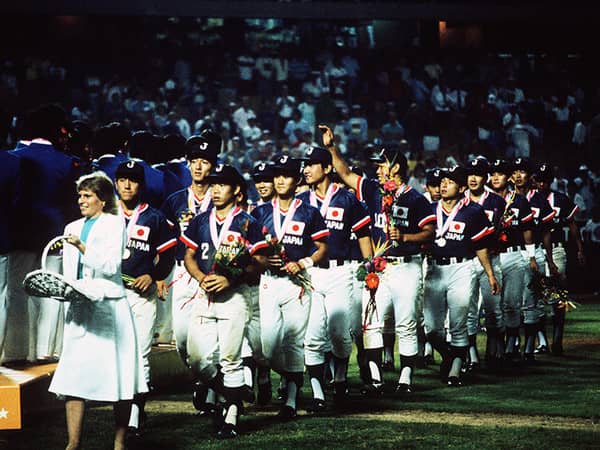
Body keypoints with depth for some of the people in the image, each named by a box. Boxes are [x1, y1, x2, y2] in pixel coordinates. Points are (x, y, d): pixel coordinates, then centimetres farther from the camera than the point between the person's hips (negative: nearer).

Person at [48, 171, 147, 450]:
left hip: (109, 307, -5)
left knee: (118, 374, -1)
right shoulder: (73, 228, 19)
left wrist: (82, 248, -18)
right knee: (73, 374, -4)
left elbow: (111, 266, -9)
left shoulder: (114, 224, 1)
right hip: (79, 307, 5)